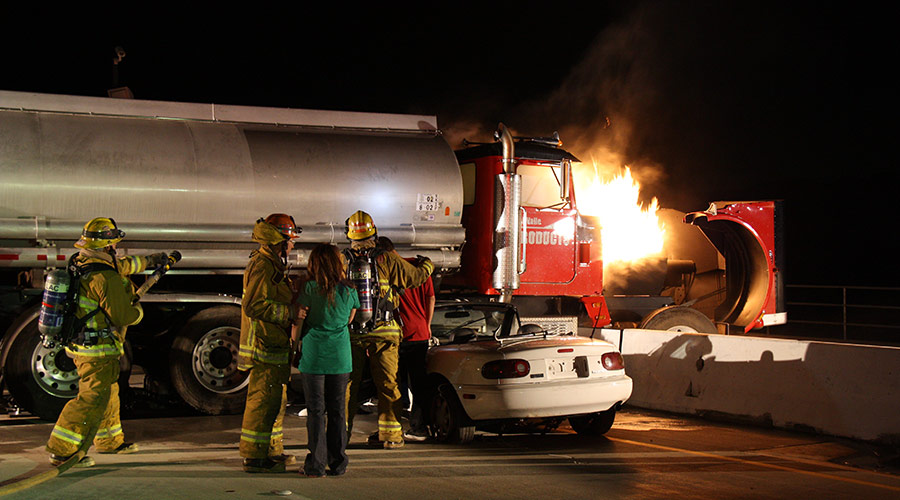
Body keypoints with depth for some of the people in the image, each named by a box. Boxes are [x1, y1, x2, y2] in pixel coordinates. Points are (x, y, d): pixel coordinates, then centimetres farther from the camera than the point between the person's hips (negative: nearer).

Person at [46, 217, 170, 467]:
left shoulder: (81, 266, 7)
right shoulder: (106, 279, -23)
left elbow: (120, 265, 26)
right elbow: (123, 316, -20)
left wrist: (147, 261, 35)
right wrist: (139, 310, 2)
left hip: (79, 345, 10)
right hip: (98, 351, -10)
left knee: (108, 393, 24)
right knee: (93, 398, -8)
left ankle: (110, 441, 40)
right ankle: (62, 451, -10)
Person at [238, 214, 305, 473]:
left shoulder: (273, 265, 19)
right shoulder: (263, 267, -16)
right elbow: (254, 305, -24)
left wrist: (293, 308, 18)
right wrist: (289, 312, -22)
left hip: (274, 346, 11)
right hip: (264, 345, -11)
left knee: (276, 398, 17)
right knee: (264, 398, -8)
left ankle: (272, 450, 27)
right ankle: (255, 456, -4)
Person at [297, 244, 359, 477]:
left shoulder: (310, 289, -8)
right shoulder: (348, 290, 2)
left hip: (314, 357, -3)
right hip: (340, 358, 3)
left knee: (316, 411, 2)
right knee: (337, 410, 10)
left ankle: (316, 465, 2)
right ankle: (338, 463, 15)